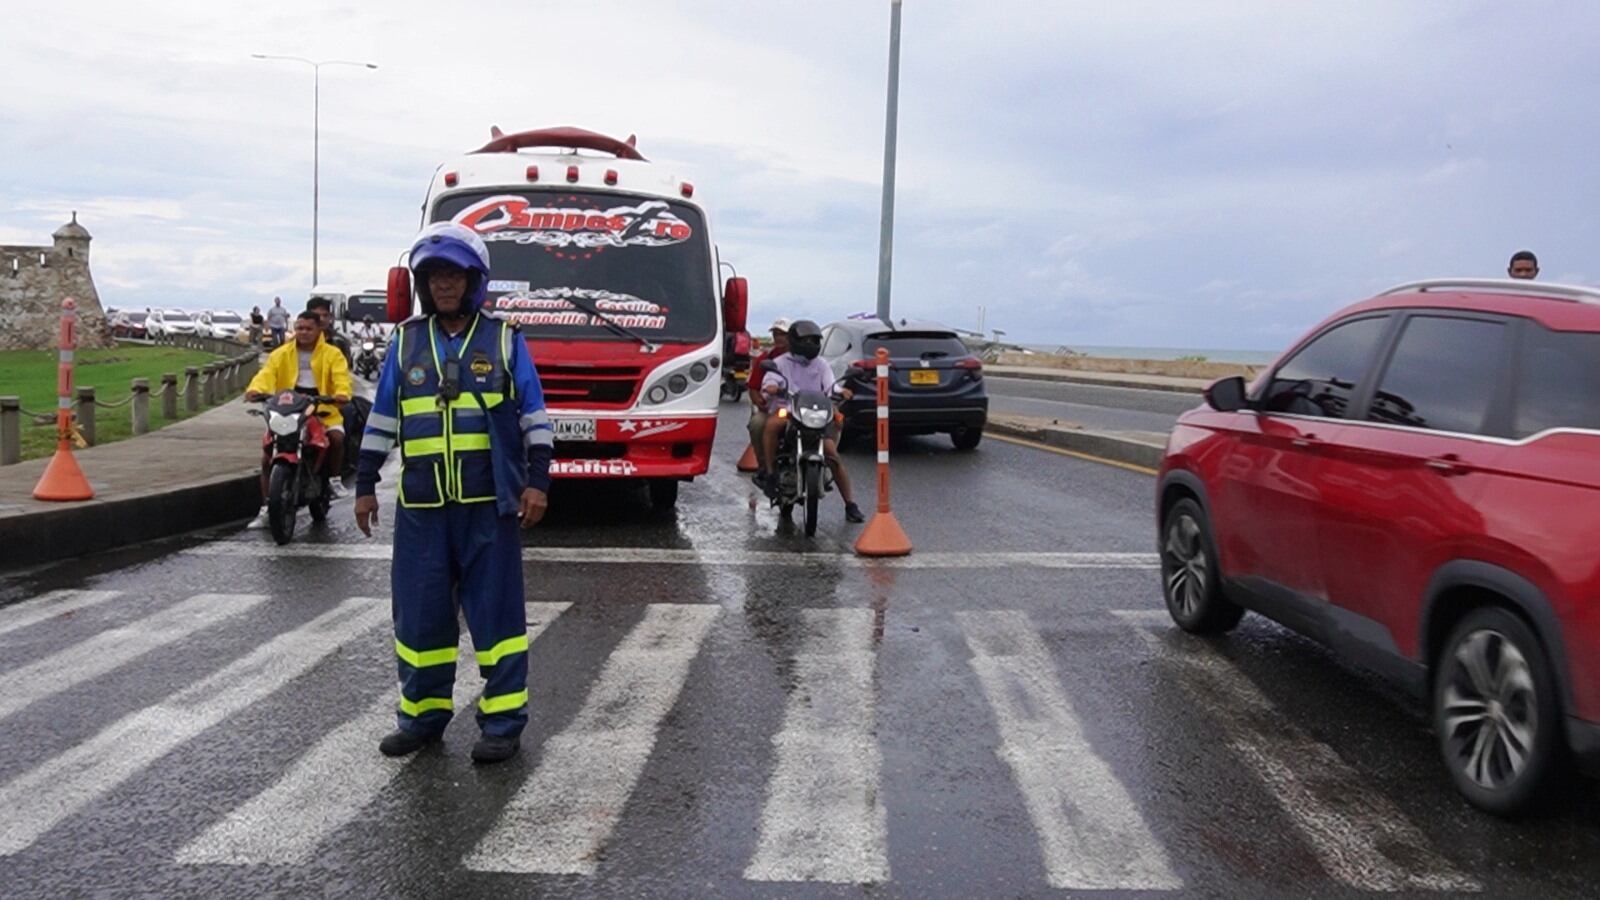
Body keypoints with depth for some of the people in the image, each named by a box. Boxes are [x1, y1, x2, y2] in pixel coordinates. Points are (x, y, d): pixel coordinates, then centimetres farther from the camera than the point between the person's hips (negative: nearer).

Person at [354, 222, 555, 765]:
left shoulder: (503, 340, 3)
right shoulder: (406, 342, 10)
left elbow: (533, 416, 2)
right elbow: (382, 418, 14)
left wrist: (537, 481, -5)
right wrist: (365, 485, 11)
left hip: (489, 503, -3)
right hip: (421, 505, 3)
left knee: (496, 611, 1)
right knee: (419, 612, 8)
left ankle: (503, 721, 10)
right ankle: (422, 715, 23)